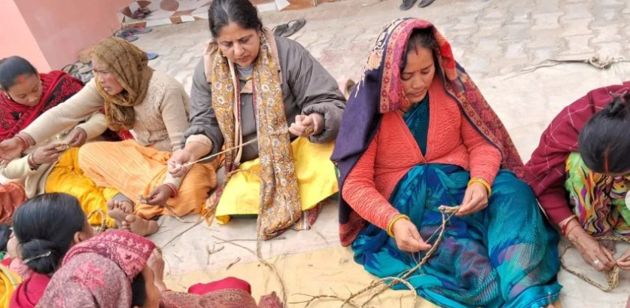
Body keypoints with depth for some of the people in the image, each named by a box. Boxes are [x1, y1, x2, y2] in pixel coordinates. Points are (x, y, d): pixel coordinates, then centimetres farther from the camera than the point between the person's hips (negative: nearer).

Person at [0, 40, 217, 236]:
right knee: (88, 154, -13)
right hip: (144, 152, 6)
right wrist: (22, 140, -26)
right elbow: (64, 113, -15)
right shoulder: (103, 87, -10)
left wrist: (170, 185, -39)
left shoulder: (165, 90, -27)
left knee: (188, 191, -36)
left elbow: (182, 145, -28)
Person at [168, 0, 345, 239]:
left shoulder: (288, 54, -15)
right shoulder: (207, 71, -4)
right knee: (231, 203, -24)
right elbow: (207, 125, 3)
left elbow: (331, 103, -15)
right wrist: (190, 151, -19)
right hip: (253, 165, 4)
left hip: (299, 149, -3)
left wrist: (315, 123, -38)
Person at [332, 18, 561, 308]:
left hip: (460, 184, 3)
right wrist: (394, 222, -31)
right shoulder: (369, 103, -11)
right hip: (406, 201, -2)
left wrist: (480, 181, -21)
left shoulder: (449, 83, -4)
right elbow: (355, 183, -13)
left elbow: (482, 142, 2)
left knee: (512, 191, -29)